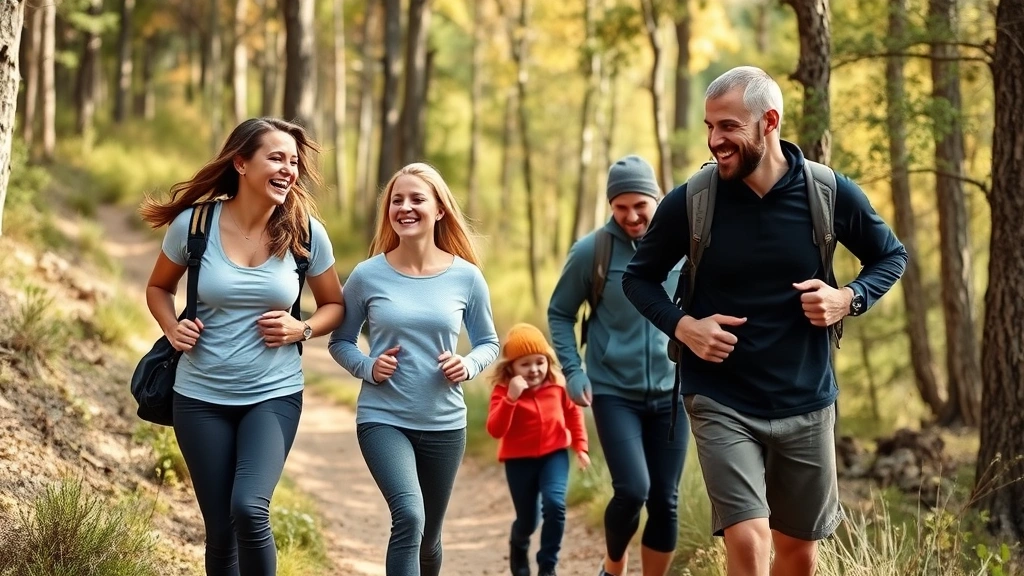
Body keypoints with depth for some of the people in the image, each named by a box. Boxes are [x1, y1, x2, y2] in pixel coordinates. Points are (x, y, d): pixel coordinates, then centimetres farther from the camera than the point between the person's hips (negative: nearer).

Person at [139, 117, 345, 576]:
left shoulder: (305, 233, -6)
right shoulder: (194, 223, -7)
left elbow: (334, 305, 9)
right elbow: (159, 287, 11)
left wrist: (301, 329, -11)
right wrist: (172, 328, -8)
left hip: (274, 395, -1)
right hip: (201, 398, 1)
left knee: (249, 509, -23)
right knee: (220, 529, 5)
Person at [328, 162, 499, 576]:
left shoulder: (466, 277, -3)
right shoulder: (368, 275, -5)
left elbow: (489, 343, 8)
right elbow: (340, 341, 5)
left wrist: (469, 365, -13)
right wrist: (368, 367, -15)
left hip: (444, 424, 2)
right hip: (382, 419, -2)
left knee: (428, 536, 15)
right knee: (409, 518, -25)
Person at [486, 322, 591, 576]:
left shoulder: (558, 384, -5)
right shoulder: (503, 390, -13)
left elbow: (573, 412, 12)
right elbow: (495, 430, -23)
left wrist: (580, 446, 8)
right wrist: (510, 398, -34)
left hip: (554, 454, 1)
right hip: (519, 459, -1)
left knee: (554, 505, -23)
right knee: (527, 519, 6)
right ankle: (518, 548, 44)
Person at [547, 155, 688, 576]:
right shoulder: (591, 251, -6)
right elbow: (559, 314, 4)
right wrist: (572, 371, -6)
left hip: (670, 392, 3)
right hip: (613, 392, -3)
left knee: (665, 501, 5)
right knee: (632, 490, -14)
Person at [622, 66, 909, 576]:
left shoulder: (830, 193, -8)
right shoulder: (688, 203, -10)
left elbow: (891, 256, 9)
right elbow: (640, 278, 6)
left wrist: (849, 299, -11)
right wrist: (682, 326, -13)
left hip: (807, 403, 2)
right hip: (722, 404, -2)